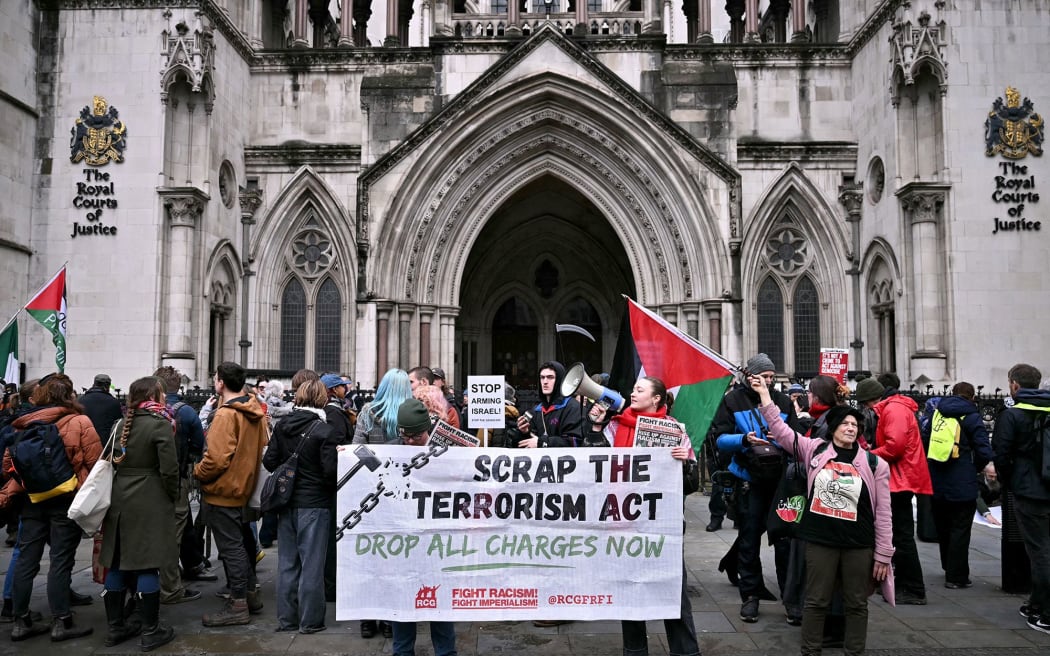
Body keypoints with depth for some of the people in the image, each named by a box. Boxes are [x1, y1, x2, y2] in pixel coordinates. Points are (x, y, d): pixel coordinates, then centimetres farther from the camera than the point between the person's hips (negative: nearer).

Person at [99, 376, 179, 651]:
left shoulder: (121, 424, 10)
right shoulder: (160, 423, -11)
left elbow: (111, 461, 12)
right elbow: (169, 469, -15)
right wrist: (173, 496, -1)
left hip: (119, 499, 7)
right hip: (150, 502, -7)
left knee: (118, 563, 12)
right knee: (147, 564, -2)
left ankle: (115, 627, 21)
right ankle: (150, 632, 4)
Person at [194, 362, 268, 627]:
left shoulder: (226, 415, -20)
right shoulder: (255, 411, 6)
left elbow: (217, 458, -25)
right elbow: (261, 447, 12)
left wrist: (198, 472, -8)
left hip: (222, 491, -9)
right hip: (242, 486, 9)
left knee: (230, 546, -1)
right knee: (236, 543, 20)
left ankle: (238, 606, 7)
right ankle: (251, 593, 27)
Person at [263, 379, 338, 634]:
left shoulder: (282, 425, 0)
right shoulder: (324, 431, -15)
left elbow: (269, 461, 1)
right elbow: (330, 470, -17)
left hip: (287, 503, 5)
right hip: (314, 504, -5)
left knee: (287, 563, 13)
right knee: (311, 563, 4)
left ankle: (286, 619, 21)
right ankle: (310, 620, 11)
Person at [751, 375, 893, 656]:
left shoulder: (874, 463, -1)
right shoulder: (815, 450, 1)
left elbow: (883, 512, 0)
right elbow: (781, 430, 0)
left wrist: (883, 555, -1)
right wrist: (764, 395, -5)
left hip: (859, 545, 0)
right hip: (820, 540, 0)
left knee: (857, 603, 12)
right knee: (816, 601, 9)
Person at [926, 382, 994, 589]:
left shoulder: (936, 413, 6)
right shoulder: (972, 417, -8)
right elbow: (985, 452, -15)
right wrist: (976, 468, 4)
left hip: (937, 482, 5)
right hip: (962, 484, -5)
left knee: (943, 528, 18)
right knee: (960, 530, 3)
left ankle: (949, 569, 32)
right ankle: (956, 577, 5)